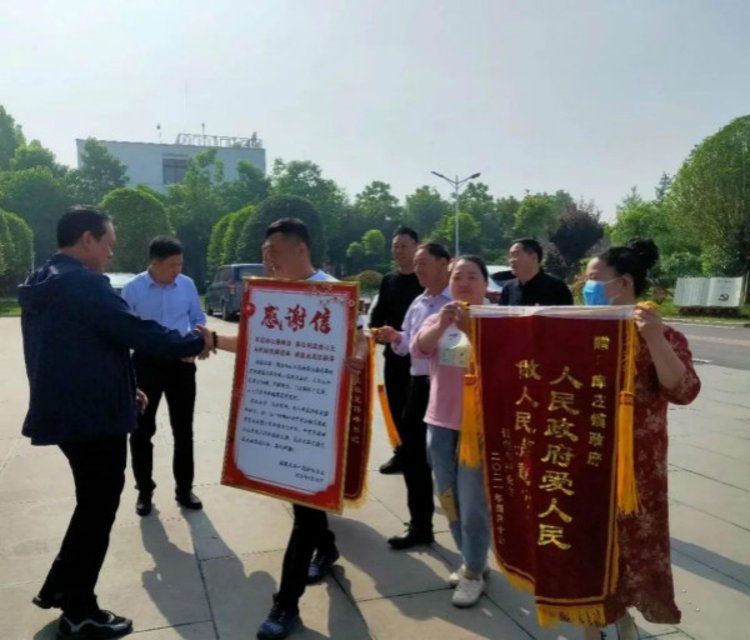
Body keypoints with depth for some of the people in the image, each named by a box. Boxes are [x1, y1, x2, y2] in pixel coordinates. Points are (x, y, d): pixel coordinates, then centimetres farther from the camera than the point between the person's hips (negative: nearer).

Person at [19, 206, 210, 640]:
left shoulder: (44, 285, 13)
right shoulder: (85, 283, -20)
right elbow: (137, 332, -22)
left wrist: (123, 388, 20)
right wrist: (193, 343, -8)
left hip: (66, 410, 10)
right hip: (93, 415, -10)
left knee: (92, 502, 23)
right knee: (99, 508, 5)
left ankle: (59, 587, 34)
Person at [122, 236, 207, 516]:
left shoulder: (187, 285, -3)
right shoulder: (132, 289, -10)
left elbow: (199, 320, 9)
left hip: (181, 363, 2)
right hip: (146, 364, -2)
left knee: (183, 429, 10)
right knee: (142, 430, 8)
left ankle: (184, 489, 26)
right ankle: (144, 490, 27)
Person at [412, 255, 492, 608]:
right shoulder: (438, 318, 7)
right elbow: (419, 348, -11)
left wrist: (470, 326, -33)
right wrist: (441, 325, -29)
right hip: (440, 421, 6)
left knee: (473, 501, 1)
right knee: (448, 497, 16)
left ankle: (474, 573, 18)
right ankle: (469, 560, 34)